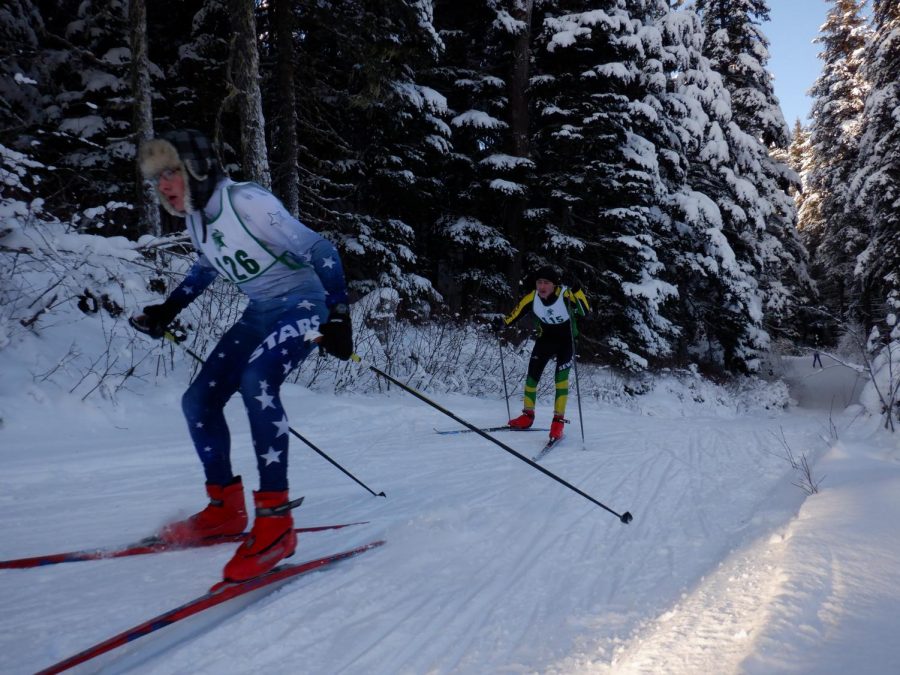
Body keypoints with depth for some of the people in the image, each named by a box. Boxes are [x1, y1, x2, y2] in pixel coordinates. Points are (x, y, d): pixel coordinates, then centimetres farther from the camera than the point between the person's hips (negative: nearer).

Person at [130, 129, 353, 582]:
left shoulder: (248, 203, -21)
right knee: (198, 400, 2)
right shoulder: (194, 218, 3)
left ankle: (275, 520, -29)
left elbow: (319, 251, -19)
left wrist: (338, 315, -25)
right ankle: (225, 509, 16)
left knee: (257, 380, -34)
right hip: (260, 313, 9)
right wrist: (167, 310, 19)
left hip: (304, 305, -9)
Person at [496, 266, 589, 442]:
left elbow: (586, 311, -36)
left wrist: (577, 290, -48)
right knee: (532, 374, 1)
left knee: (561, 377, -16)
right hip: (545, 339, 4)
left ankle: (558, 421, -7)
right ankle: (528, 415, 17)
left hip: (566, 340, -3)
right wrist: (502, 323, -23)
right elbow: (515, 314, -7)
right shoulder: (532, 298, -19)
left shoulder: (566, 294, -29)